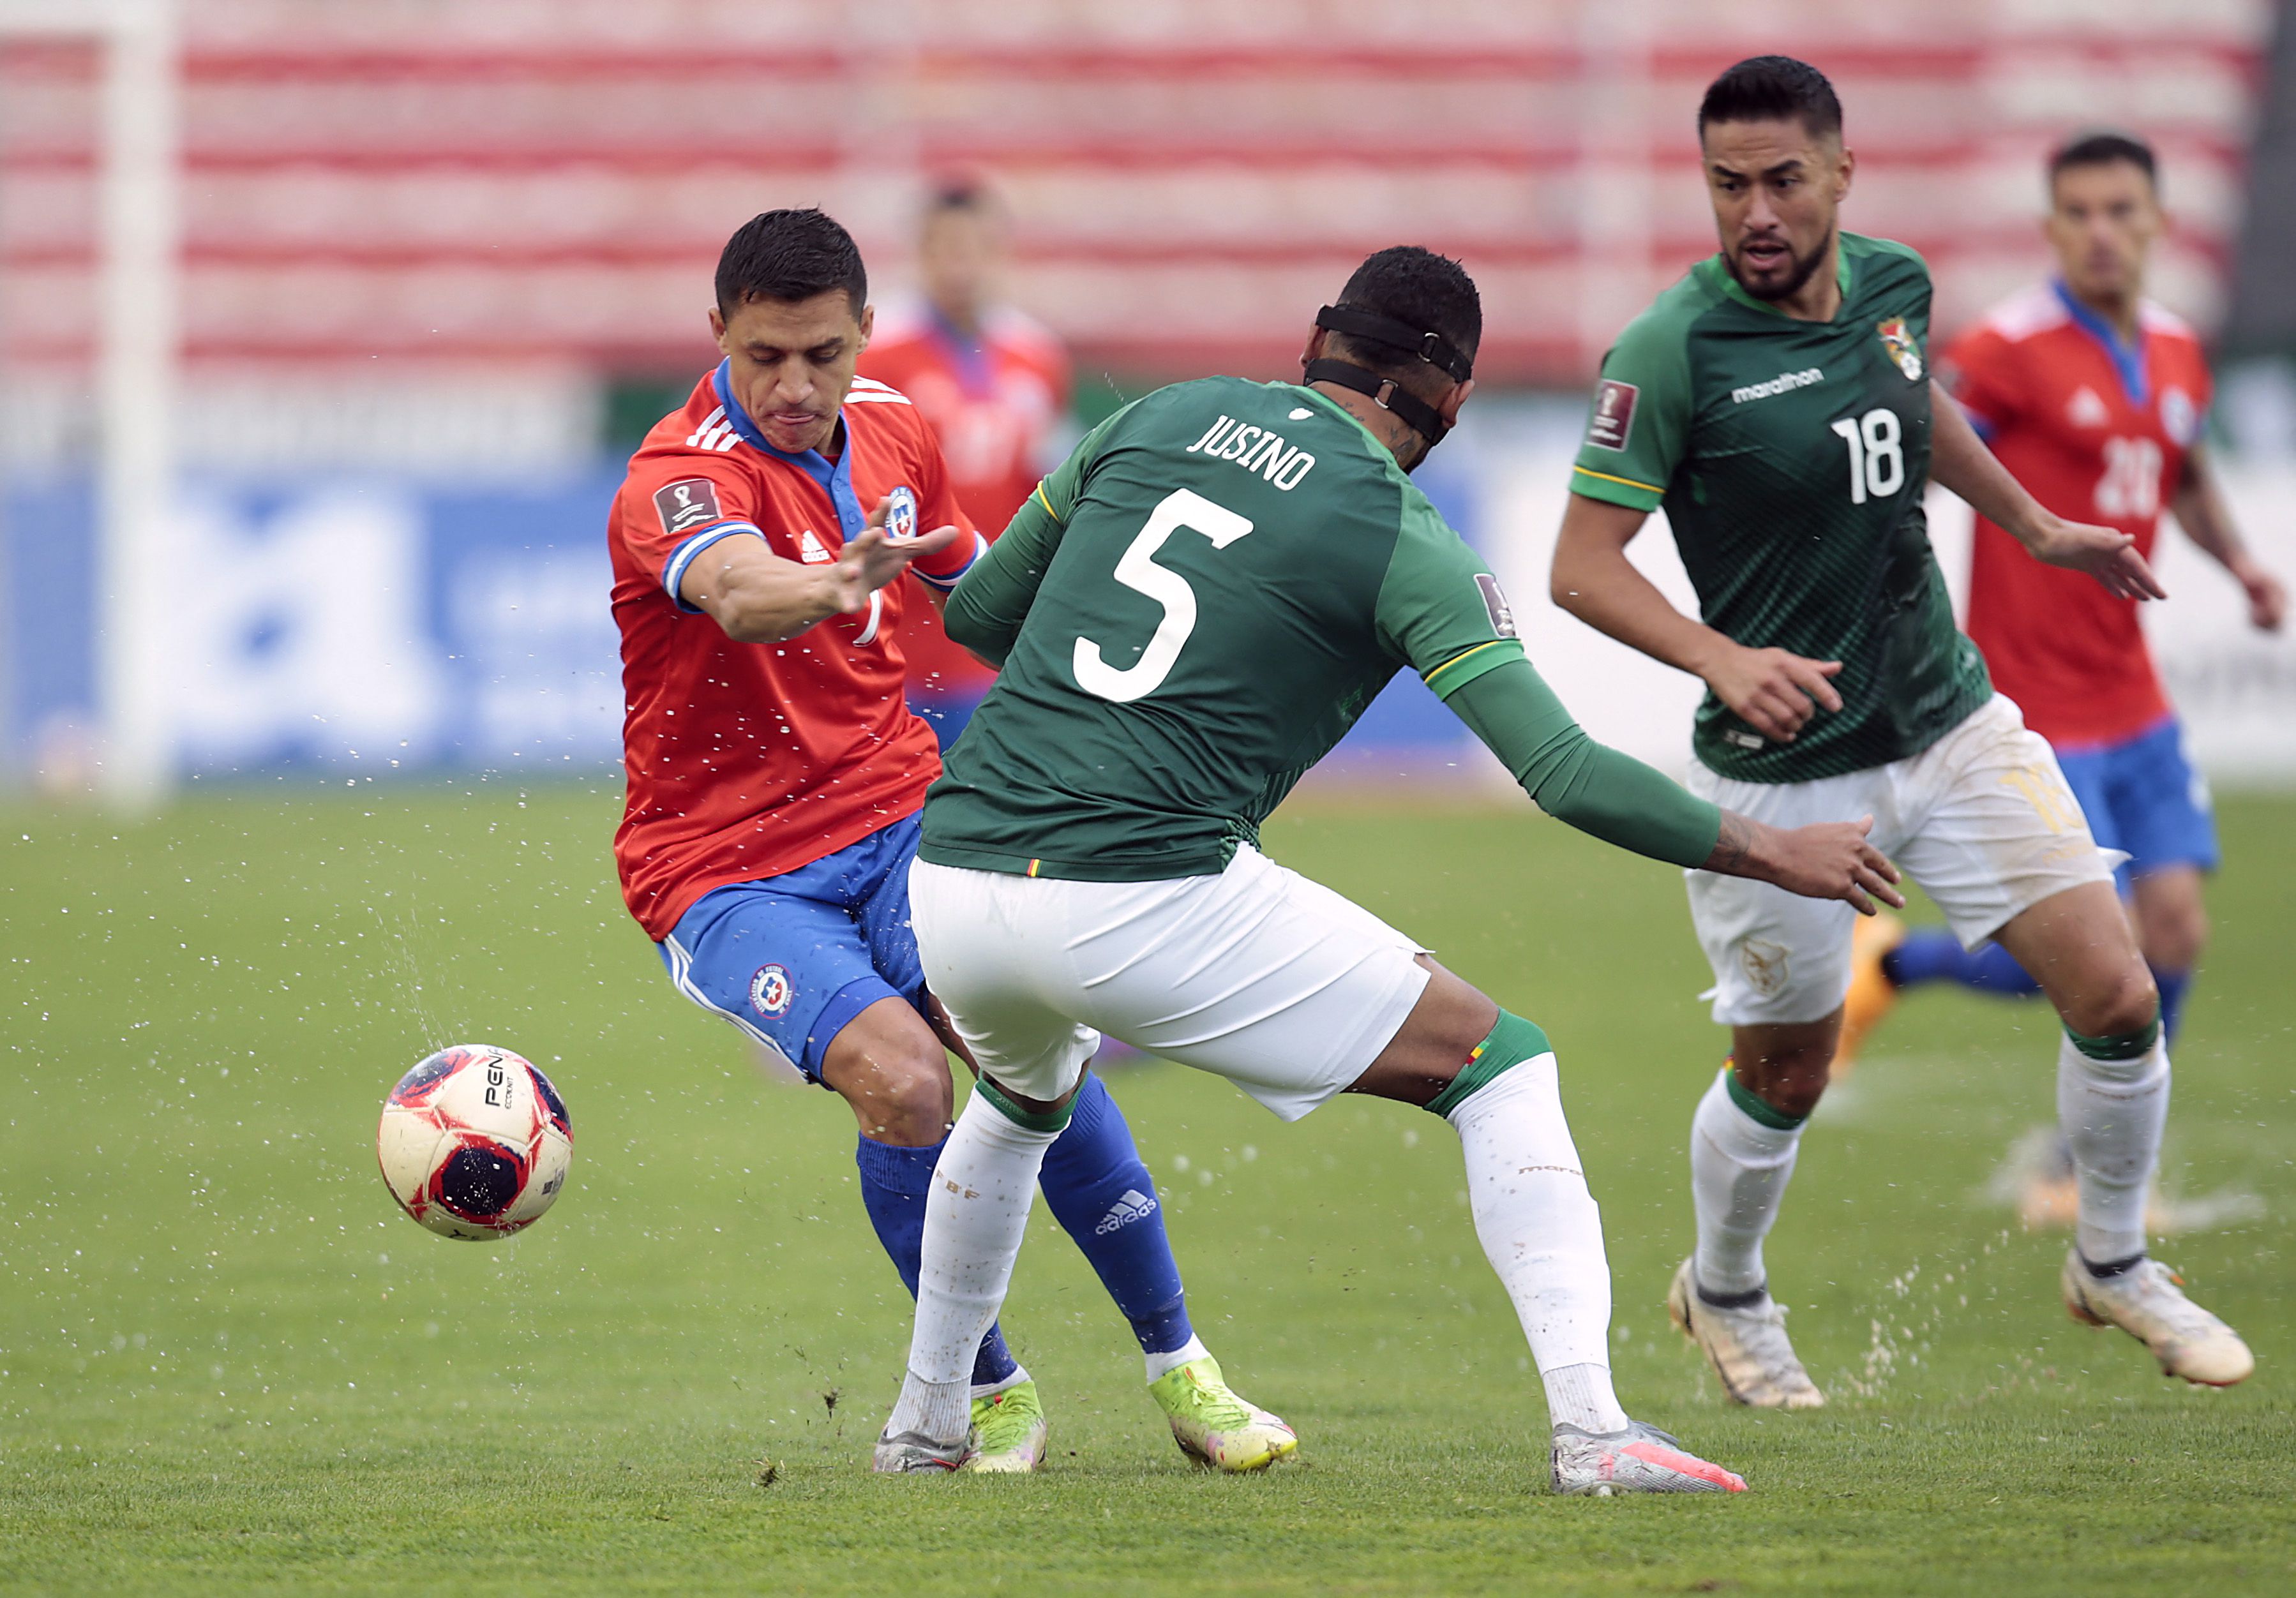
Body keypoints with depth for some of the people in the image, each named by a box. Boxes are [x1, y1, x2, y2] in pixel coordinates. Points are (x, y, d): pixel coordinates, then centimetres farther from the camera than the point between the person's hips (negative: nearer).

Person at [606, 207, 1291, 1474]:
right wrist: (837, 585, -65)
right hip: (727, 871, -5)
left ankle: (1178, 1366, -3)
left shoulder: (891, 429, 4)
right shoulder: (677, 483, -19)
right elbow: (738, 594, -44)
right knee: (901, 1080, -27)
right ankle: (991, 1393, -6)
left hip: (895, 815, 5)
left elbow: (974, 578, 25)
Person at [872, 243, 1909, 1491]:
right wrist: (1769, 854, 5)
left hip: (948, 882, 5)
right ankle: (1589, 1430, -7)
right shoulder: (1403, 538, 0)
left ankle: (925, 1425, 43)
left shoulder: (1160, 417, 14)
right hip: (1148, 900, -5)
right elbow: (1569, 776, -6)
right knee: (1501, 1067, 7)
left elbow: (976, 611, 23)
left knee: (1024, 1093, 40)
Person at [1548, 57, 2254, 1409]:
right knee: (1784, 1079, 9)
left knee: (2119, 1000, -3)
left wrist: (2033, 525, 28)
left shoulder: (1893, 285, -1)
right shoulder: (1672, 353, -19)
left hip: (1953, 724, 5)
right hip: (1782, 772, -5)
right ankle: (1724, 1297, 39)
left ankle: (2114, 1262, 22)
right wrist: (1722, 659, -31)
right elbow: (1584, 563, -17)